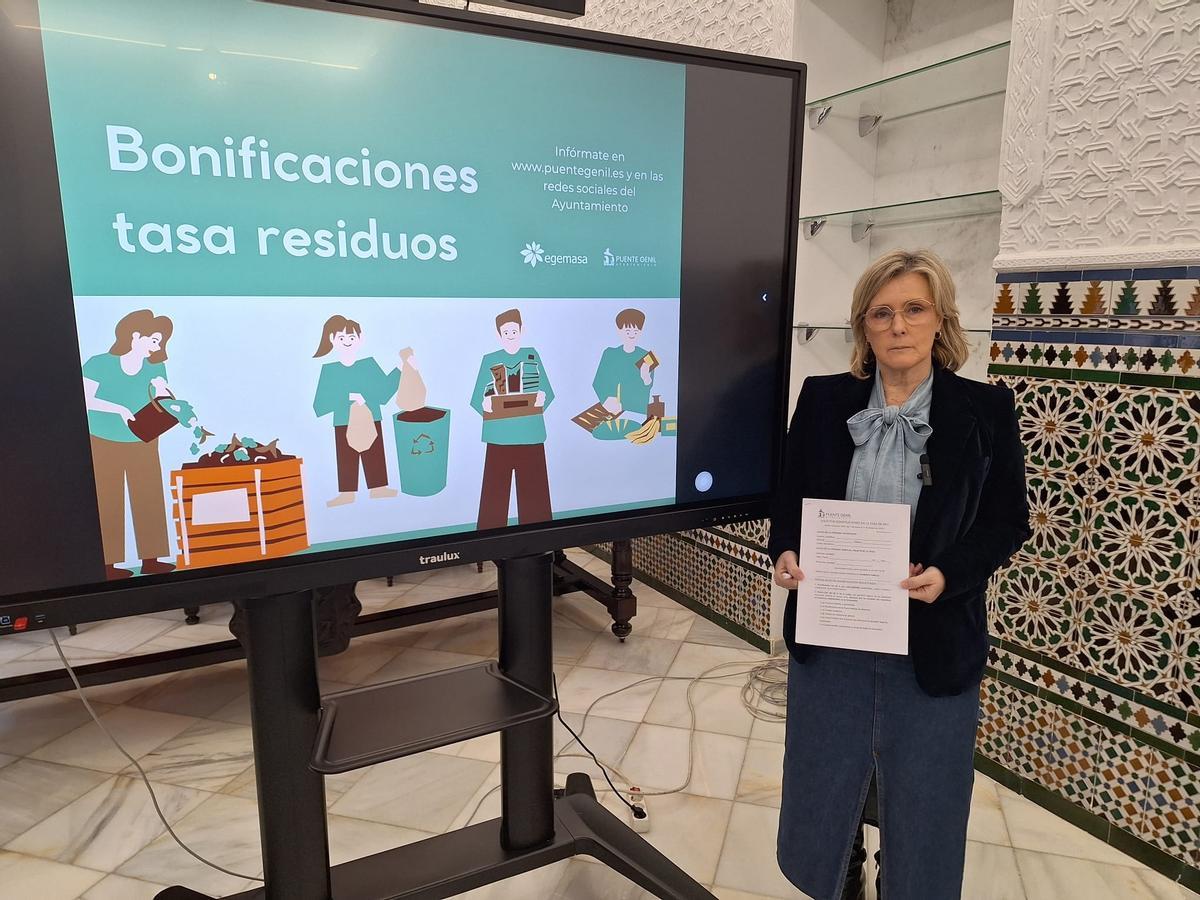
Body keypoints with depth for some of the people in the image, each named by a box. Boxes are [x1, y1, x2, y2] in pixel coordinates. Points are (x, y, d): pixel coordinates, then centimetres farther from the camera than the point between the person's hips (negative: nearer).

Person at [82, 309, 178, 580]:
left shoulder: (155, 368, -5)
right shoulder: (100, 364, -13)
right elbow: (85, 400, -19)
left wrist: (162, 393, -32)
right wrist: (120, 409, -30)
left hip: (143, 444, 3)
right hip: (104, 444, -3)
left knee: (149, 501, 3)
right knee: (107, 504, -1)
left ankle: (150, 559, 10)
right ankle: (108, 564, 4)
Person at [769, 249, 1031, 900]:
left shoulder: (985, 410, -4)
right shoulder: (823, 399, 0)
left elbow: (1008, 521, -1)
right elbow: (790, 496, 6)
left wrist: (948, 574, -18)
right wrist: (784, 551, -13)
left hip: (932, 639, -1)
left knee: (922, 791, 14)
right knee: (822, 779, 18)